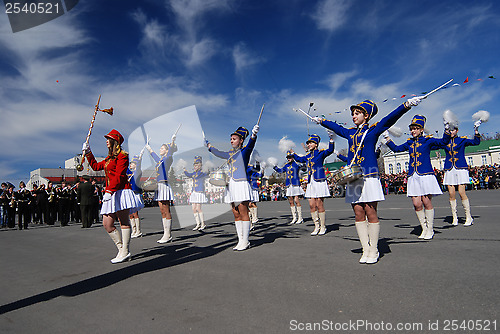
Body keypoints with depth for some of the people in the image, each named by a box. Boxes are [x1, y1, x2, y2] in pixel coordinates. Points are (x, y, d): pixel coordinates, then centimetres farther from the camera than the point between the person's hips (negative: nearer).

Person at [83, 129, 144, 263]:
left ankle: (125, 252, -1)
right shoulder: (109, 158, 23)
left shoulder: (122, 155, -5)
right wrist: (88, 152, 31)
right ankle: (121, 249, 12)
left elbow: (119, 176, -14)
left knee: (124, 222, -5)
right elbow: (95, 166, 34)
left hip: (120, 191, -9)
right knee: (107, 224, 5)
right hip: (110, 193, 9)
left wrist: (109, 191, -22)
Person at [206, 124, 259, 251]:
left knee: (243, 214, -5)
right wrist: (208, 145, 45)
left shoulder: (244, 151, -2)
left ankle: (245, 241, 1)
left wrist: (254, 134, -43)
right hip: (231, 186, 7)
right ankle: (240, 241, 13)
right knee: (236, 215, 7)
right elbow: (219, 153, 33)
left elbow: (250, 144, -22)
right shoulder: (230, 154, 17)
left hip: (241, 185, -7)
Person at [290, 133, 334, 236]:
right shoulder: (308, 156, 16)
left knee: (319, 205, -3)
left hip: (319, 181, -6)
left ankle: (323, 227, 9)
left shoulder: (321, 153, -1)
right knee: (312, 205, 4)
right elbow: (299, 159, 34)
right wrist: (292, 152, 38)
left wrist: (331, 139, -31)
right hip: (311, 182, 6)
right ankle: (316, 226, 14)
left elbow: (330, 150, -19)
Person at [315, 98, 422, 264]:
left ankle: (374, 251, 8)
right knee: (358, 213, 2)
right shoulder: (350, 133, 19)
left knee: (370, 213, -3)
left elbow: (390, 118, -8)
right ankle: (366, 250, 10)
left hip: (369, 176, -5)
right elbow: (336, 127, 34)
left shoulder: (373, 129, 5)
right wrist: (321, 121, 45)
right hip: (353, 176, 5)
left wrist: (406, 105, -22)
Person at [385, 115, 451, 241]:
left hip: (425, 175, -4)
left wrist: (446, 131, -22)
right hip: (413, 176, 4)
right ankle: (424, 229, 16)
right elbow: (396, 149, 24)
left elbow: (444, 142, -8)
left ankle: (430, 230, 13)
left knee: (426, 202, -2)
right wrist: (387, 138, 18)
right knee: (416, 204, 1)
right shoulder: (409, 143, 15)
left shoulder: (428, 140, 3)